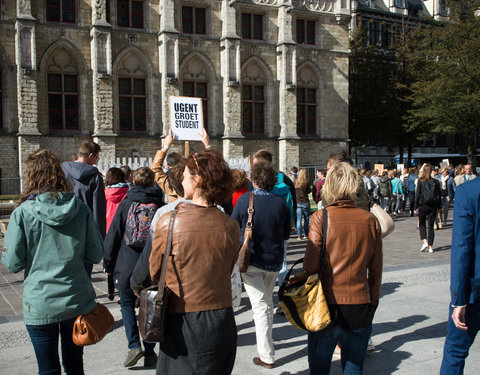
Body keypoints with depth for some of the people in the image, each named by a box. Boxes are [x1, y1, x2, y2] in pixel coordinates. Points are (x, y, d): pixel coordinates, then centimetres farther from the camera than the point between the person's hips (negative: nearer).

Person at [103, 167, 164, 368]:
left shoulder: (126, 203, -4)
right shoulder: (161, 205, -3)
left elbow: (113, 235, -1)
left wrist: (108, 264, 7)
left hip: (127, 266, -1)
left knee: (127, 304, 14)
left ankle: (134, 346, 1)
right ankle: (150, 353, 14)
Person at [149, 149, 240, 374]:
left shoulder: (168, 222, -15)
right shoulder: (231, 226, -6)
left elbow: (155, 273, -1)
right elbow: (227, 271, 7)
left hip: (183, 324, -3)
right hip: (221, 320, 3)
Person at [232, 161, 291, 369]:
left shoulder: (245, 200, -14)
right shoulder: (281, 203, -7)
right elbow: (286, 235, 4)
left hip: (251, 258, -3)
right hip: (274, 260, 4)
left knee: (260, 305, -2)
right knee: (268, 301, 22)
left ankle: (267, 355, -3)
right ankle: (266, 339, 40)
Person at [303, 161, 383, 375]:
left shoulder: (320, 218, -10)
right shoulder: (370, 219, -2)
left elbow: (311, 263, -9)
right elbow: (376, 268, 4)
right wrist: (373, 301, 16)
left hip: (328, 303, -2)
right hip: (360, 304, 2)